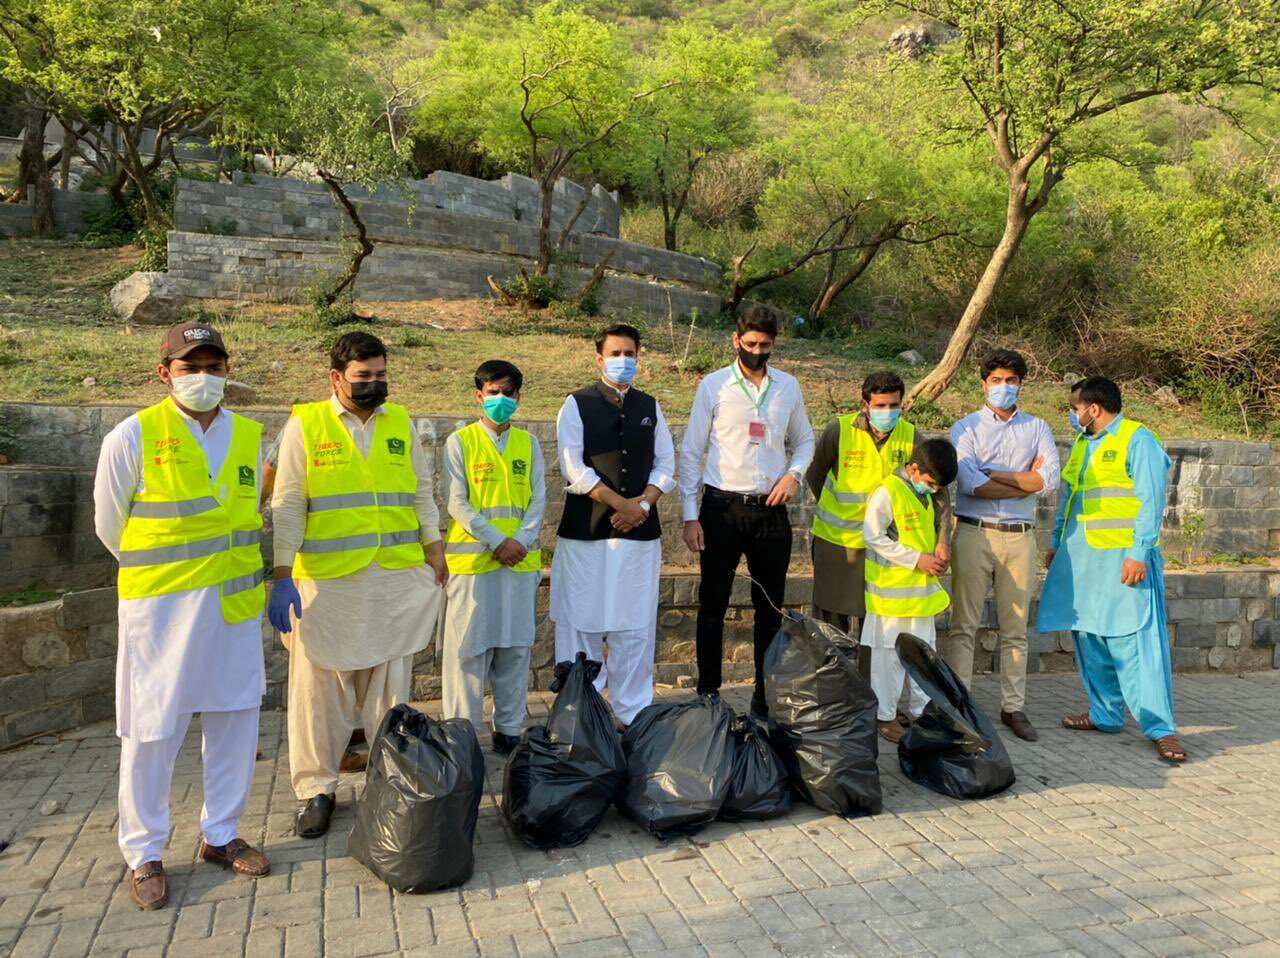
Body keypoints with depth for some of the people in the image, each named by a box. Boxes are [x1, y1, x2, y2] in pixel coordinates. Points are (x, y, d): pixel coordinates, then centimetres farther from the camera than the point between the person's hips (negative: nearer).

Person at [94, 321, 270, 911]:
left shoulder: (250, 437, 5)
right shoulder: (132, 437, -8)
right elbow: (109, 524, 3)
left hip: (235, 600, 5)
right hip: (160, 603, -4)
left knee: (235, 717, 11)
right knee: (152, 728, 3)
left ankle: (221, 835, 27)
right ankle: (143, 854, 20)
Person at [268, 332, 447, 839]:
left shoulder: (400, 423, 11)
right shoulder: (305, 425, 0)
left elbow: (421, 491, 18)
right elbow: (287, 505, -2)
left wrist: (433, 547, 11)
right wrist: (282, 575, -8)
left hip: (398, 577, 3)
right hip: (326, 581, -3)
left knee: (390, 680, 10)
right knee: (320, 683, 3)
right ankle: (316, 789, 17)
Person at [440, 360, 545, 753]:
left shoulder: (528, 444, 11)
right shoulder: (459, 442, 1)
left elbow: (538, 499, 6)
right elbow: (456, 502, -6)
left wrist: (521, 542, -9)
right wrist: (496, 542, -14)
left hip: (520, 559, 3)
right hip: (472, 559, -3)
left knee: (515, 647, 7)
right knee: (469, 647, 0)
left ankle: (508, 730, 18)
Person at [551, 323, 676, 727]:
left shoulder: (650, 407, 14)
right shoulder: (577, 405, 1)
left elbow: (666, 465, 11)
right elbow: (573, 469, -7)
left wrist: (642, 503, -7)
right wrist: (620, 503, -11)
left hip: (641, 530, 3)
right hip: (586, 531, -3)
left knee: (636, 626, 6)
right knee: (582, 624, 0)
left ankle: (632, 715, 16)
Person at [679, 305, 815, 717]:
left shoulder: (788, 386, 8)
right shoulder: (714, 385, -1)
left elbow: (803, 441, 19)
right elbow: (690, 452, 0)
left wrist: (794, 473, -3)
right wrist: (690, 515, -6)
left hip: (771, 509, 3)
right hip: (722, 508, -3)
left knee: (771, 607, 9)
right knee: (713, 604, 4)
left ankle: (765, 696, 21)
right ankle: (708, 693, 16)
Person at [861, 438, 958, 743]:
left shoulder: (925, 495, 11)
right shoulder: (887, 492, -16)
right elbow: (873, 536, -19)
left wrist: (938, 554, 6)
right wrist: (917, 559, -19)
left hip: (922, 590, 8)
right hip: (891, 589, -8)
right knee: (889, 654, 1)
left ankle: (922, 711, 28)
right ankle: (884, 715, 12)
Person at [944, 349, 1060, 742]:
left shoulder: (1036, 428, 13)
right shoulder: (966, 428, 4)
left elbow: (1051, 478, -4)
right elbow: (970, 484, -11)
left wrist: (994, 475, -7)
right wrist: (1026, 482, -4)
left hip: (1020, 537, 3)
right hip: (975, 533, -3)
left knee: (1016, 628, 9)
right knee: (964, 625, -2)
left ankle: (1014, 707, 18)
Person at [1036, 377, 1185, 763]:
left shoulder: (1138, 440, -6)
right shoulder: (1081, 444, 18)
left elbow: (1151, 502, -12)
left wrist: (1139, 553, -19)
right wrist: (1057, 544, 21)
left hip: (1124, 559, -8)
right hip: (1081, 558, 8)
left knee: (1136, 643, -9)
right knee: (1091, 642, 10)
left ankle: (1160, 728, -4)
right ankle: (1105, 714, 21)